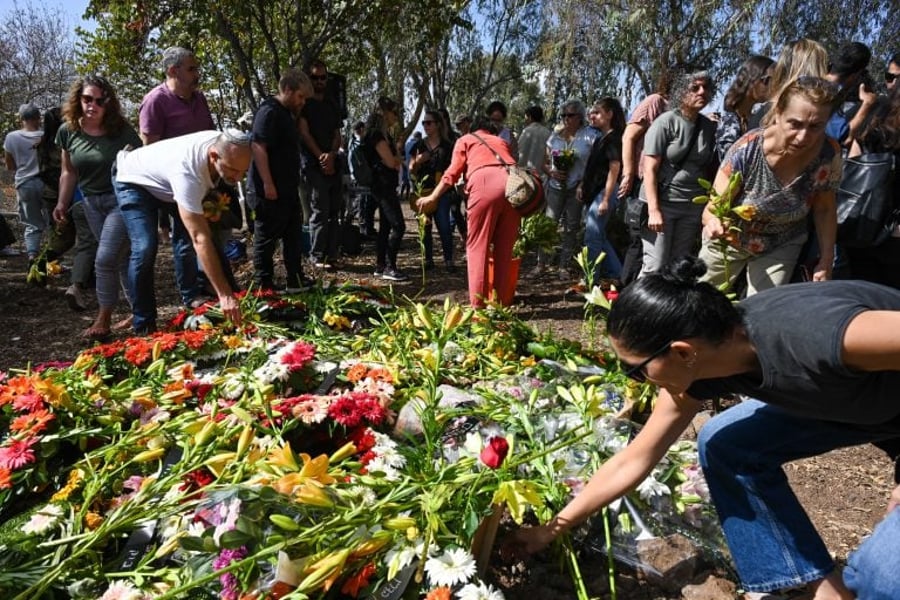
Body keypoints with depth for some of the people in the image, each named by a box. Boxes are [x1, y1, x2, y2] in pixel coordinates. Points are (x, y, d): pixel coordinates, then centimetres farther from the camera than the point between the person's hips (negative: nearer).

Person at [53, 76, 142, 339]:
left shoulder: (122, 130, -12)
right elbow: (69, 172, 11)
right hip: (91, 202, 5)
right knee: (121, 258, 11)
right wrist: (62, 202, 8)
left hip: (121, 199, -5)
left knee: (105, 259, -10)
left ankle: (103, 320, 4)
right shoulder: (68, 131, 1)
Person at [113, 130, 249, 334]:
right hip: (135, 181, -7)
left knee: (214, 235, -2)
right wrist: (224, 295, -50)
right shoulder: (186, 171, -46)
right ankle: (144, 328, -11)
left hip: (166, 183, 7)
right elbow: (200, 240, -48)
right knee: (145, 248, -24)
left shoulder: (225, 146, -25)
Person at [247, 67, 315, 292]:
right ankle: (264, 286, 10)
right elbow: (258, 147, -23)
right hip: (270, 191, -10)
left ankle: (296, 281, 24)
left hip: (288, 189, 10)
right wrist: (267, 184, -26)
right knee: (266, 239, 0)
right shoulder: (269, 111, -15)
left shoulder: (287, 113, 16)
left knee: (293, 235, 15)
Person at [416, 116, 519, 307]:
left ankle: (478, 305, 0)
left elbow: (453, 172, 15)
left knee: (478, 245, 2)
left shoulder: (465, 140, 27)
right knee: (504, 248, 11)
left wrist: (432, 197, 20)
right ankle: (502, 303, 15)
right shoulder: (501, 141, 37)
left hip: (485, 183, -4)